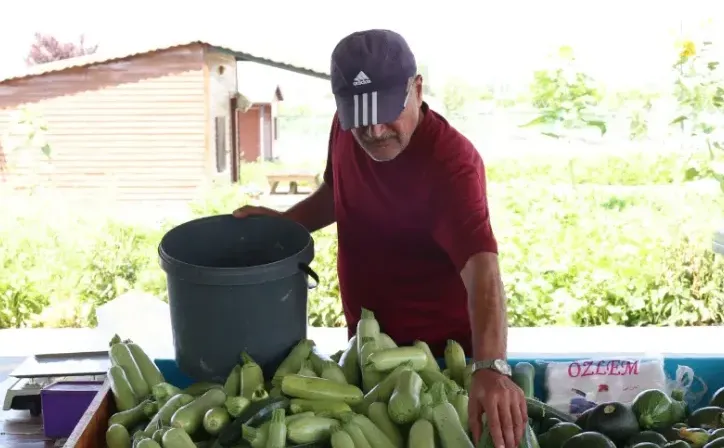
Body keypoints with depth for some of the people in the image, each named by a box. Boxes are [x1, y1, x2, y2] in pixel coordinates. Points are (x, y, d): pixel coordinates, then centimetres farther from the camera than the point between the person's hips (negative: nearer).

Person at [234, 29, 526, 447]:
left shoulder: (452, 161, -29)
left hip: (439, 349, -6)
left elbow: (480, 266, -41)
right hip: (365, 336, 6)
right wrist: (284, 222, -3)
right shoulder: (346, 130, -8)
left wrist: (491, 367, -55)